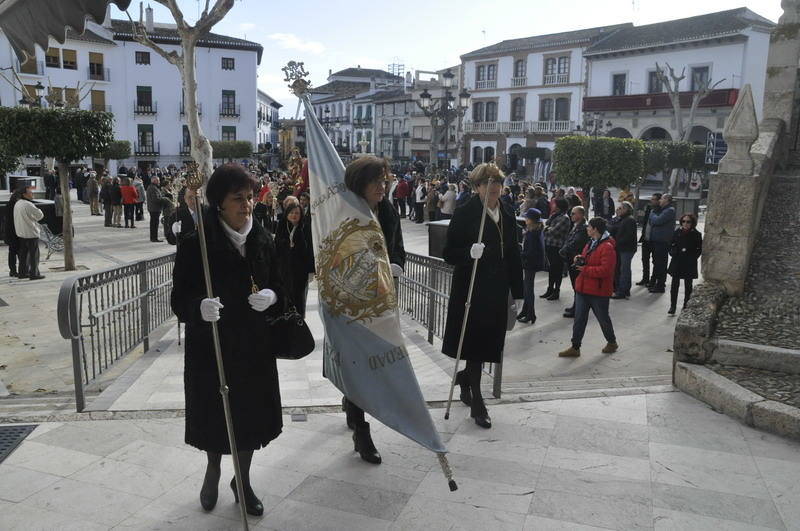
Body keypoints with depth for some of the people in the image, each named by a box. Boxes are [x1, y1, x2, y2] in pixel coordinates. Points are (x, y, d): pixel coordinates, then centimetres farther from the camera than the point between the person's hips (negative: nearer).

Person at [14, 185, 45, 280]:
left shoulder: (17, 204, 10)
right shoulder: (28, 205, -20)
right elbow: (40, 215, -14)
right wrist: (37, 209, 4)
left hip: (21, 233, 9)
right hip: (31, 233, -9)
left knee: (23, 254, 16)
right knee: (34, 255, -2)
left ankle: (22, 272, 22)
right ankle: (34, 274, 1)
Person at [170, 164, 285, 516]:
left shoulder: (261, 241, -1)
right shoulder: (196, 243, -13)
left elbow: (278, 286, 7)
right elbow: (180, 298, -12)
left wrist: (272, 297, -16)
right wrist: (199, 306, -34)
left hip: (253, 345, 3)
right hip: (210, 346, -3)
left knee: (251, 413, 12)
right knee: (214, 413, 12)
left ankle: (243, 480, 38)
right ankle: (212, 473, 44)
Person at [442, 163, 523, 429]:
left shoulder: (507, 216, 9)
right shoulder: (464, 214, -9)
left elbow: (514, 255, 14)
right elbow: (449, 254, -9)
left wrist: (518, 292, 14)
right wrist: (469, 252, -30)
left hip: (497, 290, 6)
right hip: (471, 289, -6)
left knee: (487, 342, 11)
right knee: (475, 341, -2)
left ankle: (464, 377, 39)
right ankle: (476, 402, 10)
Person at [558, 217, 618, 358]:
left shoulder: (607, 247, -18)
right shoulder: (590, 244, 11)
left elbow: (605, 270, -26)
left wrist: (585, 269, -22)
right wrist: (580, 260, 3)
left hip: (599, 291, -8)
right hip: (583, 288, 8)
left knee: (603, 318, 10)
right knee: (579, 319, 7)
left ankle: (612, 342, 33)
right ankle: (575, 347, 13)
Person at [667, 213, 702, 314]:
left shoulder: (696, 235, -3)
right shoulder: (677, 232, 3)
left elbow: (699, 250, 1)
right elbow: (672, 245, 11)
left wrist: (692, 258, -10)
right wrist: (673, 253, -6)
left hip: (689, 264, -1)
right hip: (677, 263, 1)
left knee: (688, 286, 9)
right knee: (674, 285, -2)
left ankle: (686, 307, 20)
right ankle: (672, 307, 1)